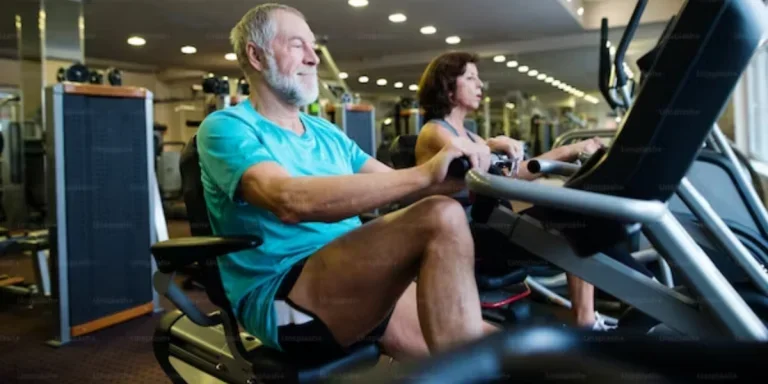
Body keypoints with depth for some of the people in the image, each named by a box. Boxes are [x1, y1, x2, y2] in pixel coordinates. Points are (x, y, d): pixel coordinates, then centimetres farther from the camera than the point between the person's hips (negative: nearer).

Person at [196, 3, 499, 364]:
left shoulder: (325, 132, 18)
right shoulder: (226, 128, -5)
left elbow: (395, 184, 11)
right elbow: (292, 201, -24)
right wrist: (426, 174, -28)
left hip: (360, 284, 7)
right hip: (280, 300, -7)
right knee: (441, 217, -26)